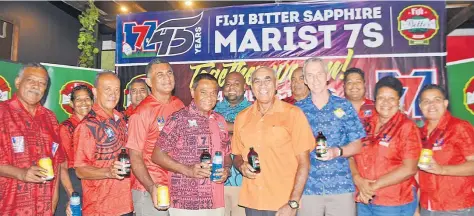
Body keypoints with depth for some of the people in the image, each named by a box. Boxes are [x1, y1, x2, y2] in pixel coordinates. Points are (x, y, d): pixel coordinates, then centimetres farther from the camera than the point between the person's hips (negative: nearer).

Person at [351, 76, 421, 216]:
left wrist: (374, 186, -15)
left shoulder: (407, 127, -7)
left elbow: (409, 169, -14)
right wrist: (358, 180, -12)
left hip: (394, 204, -4)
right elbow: (351, 155, 5)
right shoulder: (366, 124, 4)